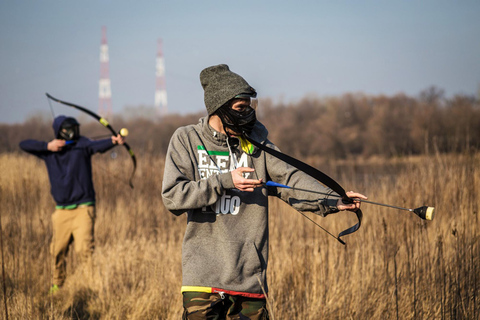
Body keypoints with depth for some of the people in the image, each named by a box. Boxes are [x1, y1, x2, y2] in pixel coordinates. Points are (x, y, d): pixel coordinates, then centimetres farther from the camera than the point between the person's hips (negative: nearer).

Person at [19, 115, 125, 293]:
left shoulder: (81, 144, -6)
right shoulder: (48, 150, 6)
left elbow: (98, 146, -26)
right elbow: (24, 145, 1)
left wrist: (113, 141, -48)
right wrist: (47, 146, -13)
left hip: (83, 209, -4)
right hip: (61, 211, 4)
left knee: (84, 248, -19)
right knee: (58, 251, 14)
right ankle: (57, 285, 34)